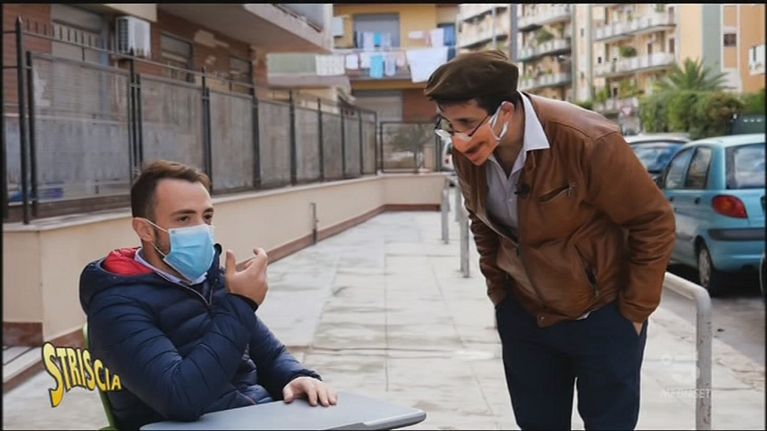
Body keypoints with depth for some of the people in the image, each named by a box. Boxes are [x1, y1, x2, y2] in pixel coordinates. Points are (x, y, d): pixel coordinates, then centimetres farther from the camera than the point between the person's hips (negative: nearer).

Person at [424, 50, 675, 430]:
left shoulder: (588, 141, -27)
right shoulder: (467, 154, -10)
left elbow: (654, 224, -15)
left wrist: (635, 310, -11)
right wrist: (498, 291, 10)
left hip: (602, 315, -5)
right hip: (522, 314, 5)